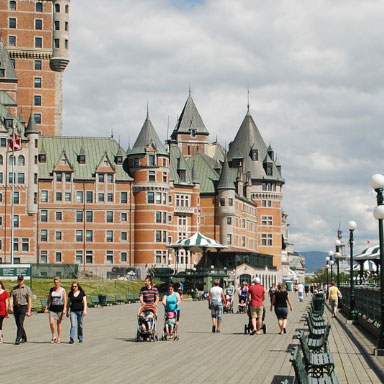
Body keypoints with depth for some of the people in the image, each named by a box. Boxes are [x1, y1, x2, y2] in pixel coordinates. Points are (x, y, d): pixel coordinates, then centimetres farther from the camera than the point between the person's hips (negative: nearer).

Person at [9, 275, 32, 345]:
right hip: (16, 307, 4)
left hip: (23, 307, -4)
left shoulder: (27, 289, 2)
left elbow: (29, 300, -1)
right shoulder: (14, 289, 11)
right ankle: (24, 338, 24)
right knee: (18, 324, 9)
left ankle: (18, 339, -16)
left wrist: (29, 311, -7)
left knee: (20, 323, -14)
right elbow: (11, 298, 2)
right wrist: (10, 307, -15)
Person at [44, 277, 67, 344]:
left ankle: (59, 338, 13)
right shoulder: (51, 290, 8)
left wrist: (64, 309, -11)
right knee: (51, 322, -12)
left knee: (59, 323, 3)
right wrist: (46, 307, 5)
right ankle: (53, 336, 4)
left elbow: (65, 300, -3)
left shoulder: (62, 290, 0)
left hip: (60, 308, -2)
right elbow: (49, 299, 13)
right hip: (52, 308, 2)